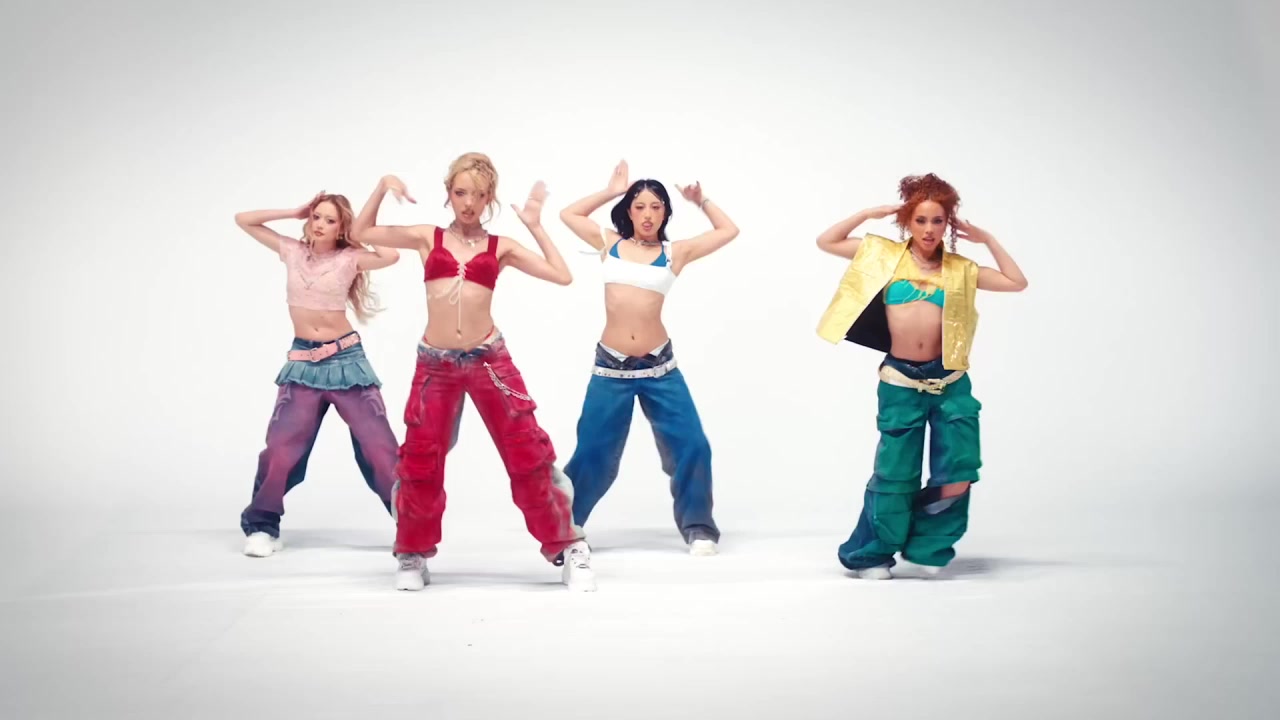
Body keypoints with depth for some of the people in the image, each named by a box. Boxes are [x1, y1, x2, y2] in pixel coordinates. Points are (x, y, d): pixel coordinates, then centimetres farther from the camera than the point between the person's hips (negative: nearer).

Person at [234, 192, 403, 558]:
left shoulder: (349, 259, -3)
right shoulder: (292, 252, 6)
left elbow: (391, 255, -22)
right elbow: (244, 220, 6)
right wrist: (295, 212, 1)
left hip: (346, 359, -2)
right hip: (303, 362, 2)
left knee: (379, 446, -2)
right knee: (281, 449, -4)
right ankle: (261, 527, 10)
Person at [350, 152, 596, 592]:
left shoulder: (501, 247, 5)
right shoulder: (428, 238, 7)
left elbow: (562, 276, -1)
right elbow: (362, 233, 11)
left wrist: (534, 226, -1)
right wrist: (383, 186, 2)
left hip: (488, 359, -1)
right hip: (435, 364, 1)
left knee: (528, 455, -1)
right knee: (420, 464, 6)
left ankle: (568, 547, 11)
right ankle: (413, 555, 26)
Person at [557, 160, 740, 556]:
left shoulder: (675, 252, 5)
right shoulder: (610, 243, 8)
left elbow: (729, 230, 11)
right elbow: (568, 214, 16)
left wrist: (700, 200, 9)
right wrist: (611, 191, 13)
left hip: (659, 367, 1)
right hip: (610, 367, 0)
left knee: (691, 446, -1)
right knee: (592, 453, 3)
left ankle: (699, 527, 16)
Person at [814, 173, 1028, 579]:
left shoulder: (960, 269, 8)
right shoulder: (884, 255, 5)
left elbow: (1017, 283, 10)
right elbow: (826, 242, 8)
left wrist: (986, 239, 9)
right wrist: (870, 213, 4)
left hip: (949, 381, 2)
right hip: (901, 382, -2)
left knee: (957, 478, -3)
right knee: (895, 475, 2)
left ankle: (924, 549, 20)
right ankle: (868, 555, 20)